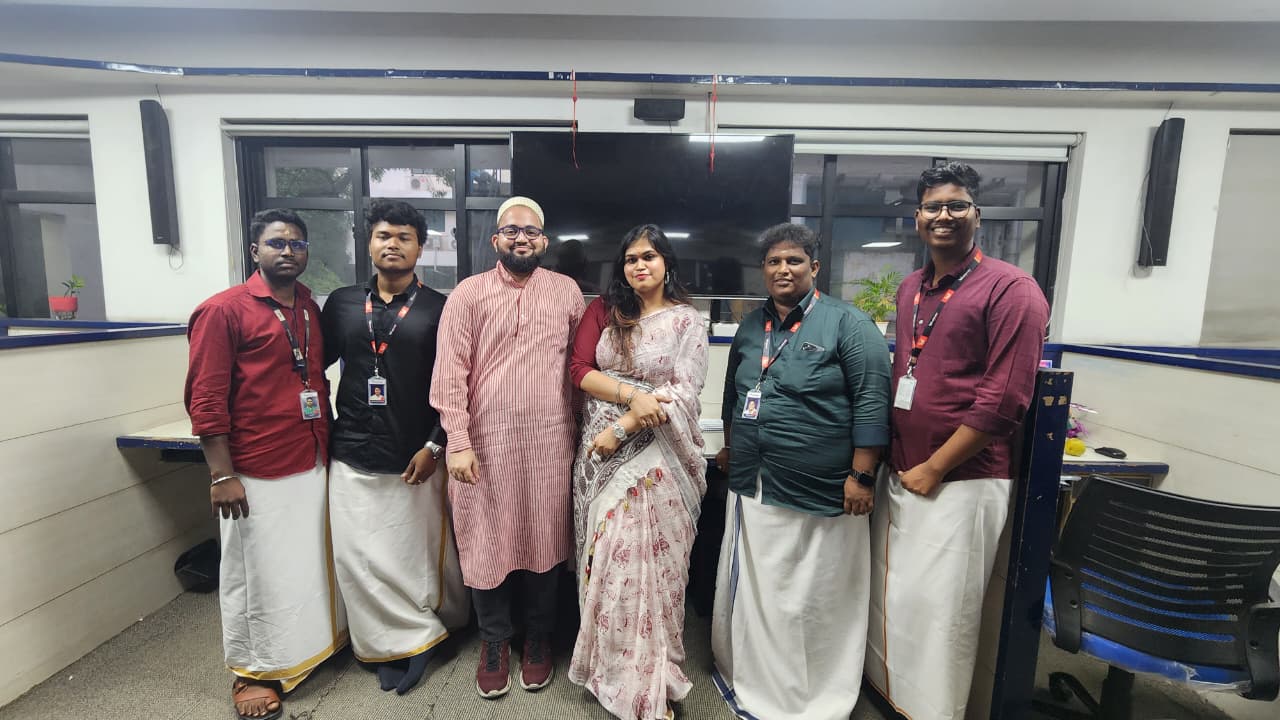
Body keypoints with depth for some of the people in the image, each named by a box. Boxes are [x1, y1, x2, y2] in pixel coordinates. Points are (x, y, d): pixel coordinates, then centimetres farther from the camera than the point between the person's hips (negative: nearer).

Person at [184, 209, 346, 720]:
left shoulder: (312, 308, 9)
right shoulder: (224, 310, -9)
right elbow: (206, 400, -12)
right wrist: (222, 475, -14)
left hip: (314, 465, 6)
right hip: (257, 474, -5)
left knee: (312, 563, 18)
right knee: (257, 574, 10)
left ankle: (312, 646, 39)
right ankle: (252, 671, 31)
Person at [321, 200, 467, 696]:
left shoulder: (439, 309, -2)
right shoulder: (341, 303, 8)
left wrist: (435, 446, -8)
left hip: (415, 459, -3)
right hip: (352, 458, 3)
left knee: (418, 554, 8)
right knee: (357, 558, 5)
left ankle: (410, 638, 31)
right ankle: (408, 640, 24)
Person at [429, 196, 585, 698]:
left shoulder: (566, 291, 4)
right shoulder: (468, 294, -1)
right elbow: (450, 374, -5)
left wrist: (582, 428, 6)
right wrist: (458, 443, -10)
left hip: (549, 443, 1)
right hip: (485, 442, -1)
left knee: (544, 542, 12)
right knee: (486, 543, 11)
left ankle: (538, 641, 36)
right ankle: (494, 642, 35)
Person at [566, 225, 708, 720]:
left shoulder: (687, 321, 0)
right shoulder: (602, 310, 8)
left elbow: (685, 393, -8)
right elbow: (579, 369, -1)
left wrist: (623, 427, -15)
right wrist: (631, 394, -17)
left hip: (655, 454, -3)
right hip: (601, 451, 3)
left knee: (647, 560, 0)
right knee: (604, 556, 10)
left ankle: (648, 678, 20)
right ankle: (605, 662, 32)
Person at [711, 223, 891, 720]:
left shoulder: (848, 324, -9)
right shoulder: (750, 326, 10)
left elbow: (872, 403, -13)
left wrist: (861, 475, -15)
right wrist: (731, 448, 21)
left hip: (819, 493, -6)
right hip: (752, 488, 6)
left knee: (815, 600, 11)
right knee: (752, 590, 20)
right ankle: (750, 680, 43)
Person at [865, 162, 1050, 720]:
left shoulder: (1011, 289, -10)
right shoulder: (910, 289, 11)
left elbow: (1004, 399, -15)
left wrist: (933, 468, -13)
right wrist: (895, 461, 10)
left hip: (962, 481, -7)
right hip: (901, 474, 7)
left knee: (939, 610, 5)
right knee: (891, 598, 18)